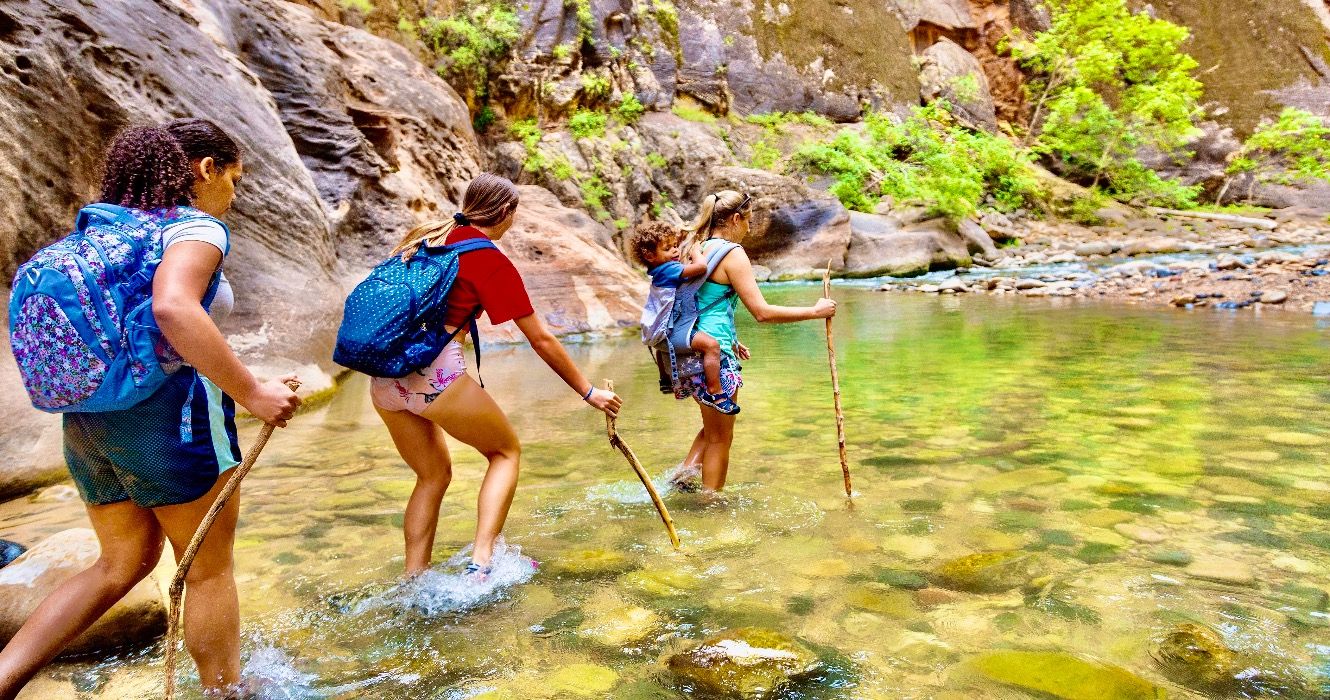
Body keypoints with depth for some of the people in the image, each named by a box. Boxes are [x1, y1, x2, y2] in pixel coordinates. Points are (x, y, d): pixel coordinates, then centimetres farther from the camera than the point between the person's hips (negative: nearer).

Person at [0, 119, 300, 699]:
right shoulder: (196, 227, -9)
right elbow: (173, 307, -29)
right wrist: (251, 393, -26)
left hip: (88, 417, 8)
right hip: (169, 410, -8)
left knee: (123, 563, 21)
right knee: (210, 568, 8)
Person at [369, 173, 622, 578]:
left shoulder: (422, 237, 16)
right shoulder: (491, 260, -2)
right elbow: (541, 340, 0)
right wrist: (588, 392, 7)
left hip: (384, 378, 6)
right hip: (436, 373, -6)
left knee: (433, 473, 21)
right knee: (506, 451, 14)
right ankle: (481, 561, 1)